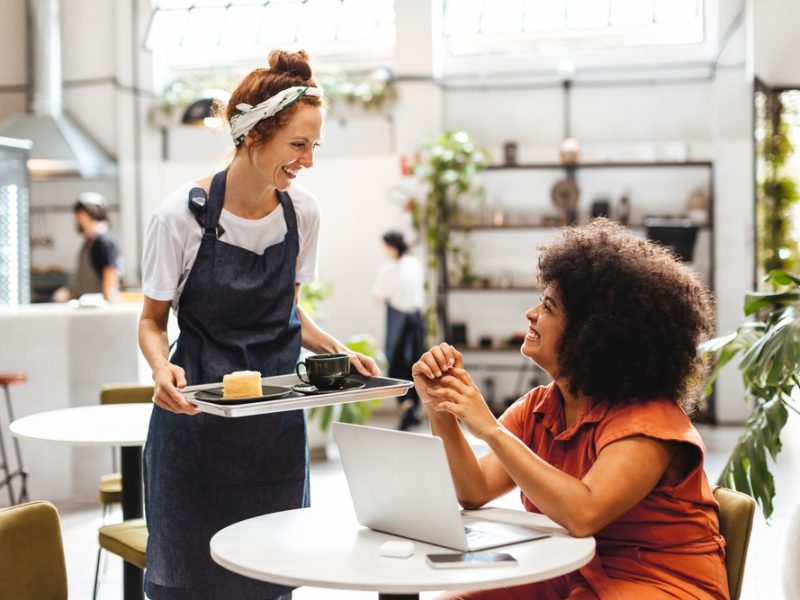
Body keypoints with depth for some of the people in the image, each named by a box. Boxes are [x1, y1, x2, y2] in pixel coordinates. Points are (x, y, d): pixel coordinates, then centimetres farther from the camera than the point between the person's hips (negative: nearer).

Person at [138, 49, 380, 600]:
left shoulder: (303, 212, -1)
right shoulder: (183, 215, -13)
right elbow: (153, 320, -3)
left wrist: (338, 351, -4)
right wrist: (161, 367, -23)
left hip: (277, 419, 3)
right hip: (196, 414, -3)